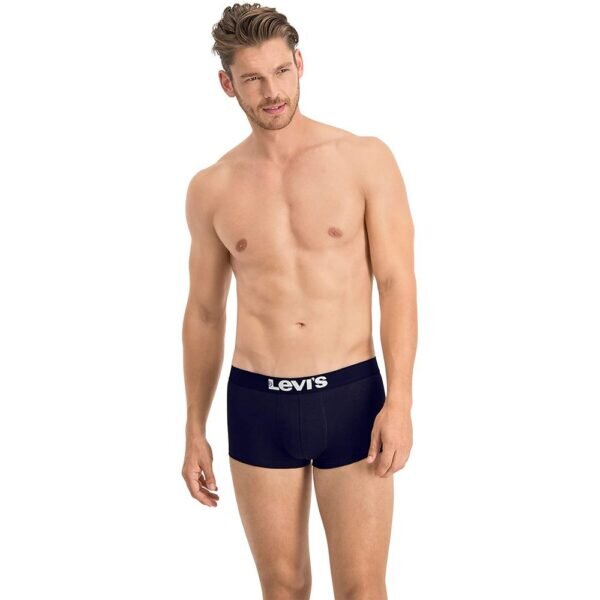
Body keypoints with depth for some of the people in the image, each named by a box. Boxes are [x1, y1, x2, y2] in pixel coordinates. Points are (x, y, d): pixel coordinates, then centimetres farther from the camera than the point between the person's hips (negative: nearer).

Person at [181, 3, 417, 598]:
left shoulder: (365, 159, -3)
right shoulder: (211, 188, 4)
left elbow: (397, 283, -5)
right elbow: (204, 313, 10)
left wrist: (399, 400, -14)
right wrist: (194, 431, 10)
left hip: (352, 397, -2)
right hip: (257, 404, 2)